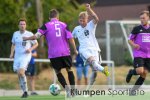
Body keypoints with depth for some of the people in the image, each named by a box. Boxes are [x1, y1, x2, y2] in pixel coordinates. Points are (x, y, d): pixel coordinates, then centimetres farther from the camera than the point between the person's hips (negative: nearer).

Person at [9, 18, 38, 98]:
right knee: (19, 74, 0)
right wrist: (12, 53, 8)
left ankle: (25, 91, -11)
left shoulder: (29, 34, -2)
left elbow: (36, 44, 6)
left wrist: (30, 49, -12)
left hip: (26, 56, -5)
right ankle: (25, 91, 11)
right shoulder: (15, 34, 9)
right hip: (17, 56, 5)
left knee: (21, 72, -22)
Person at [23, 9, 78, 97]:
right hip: (65, 53, 1)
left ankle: (67, 89, -2)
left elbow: (37, 36, -6)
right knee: (69, 70, 18)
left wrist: (26, 38, 10)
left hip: (53, 54, -1)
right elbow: (70, 38, -1)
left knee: (58, 72, 14)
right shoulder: (64, 25, 6)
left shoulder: (46, 26, 0)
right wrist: (75, 50, 7)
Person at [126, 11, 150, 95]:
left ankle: (133, 90, 13)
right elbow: (130, 40, 2)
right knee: (140, 71, -20)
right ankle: (131, 72, 14)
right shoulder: (137, 29, -2)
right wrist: (134, 45, -19)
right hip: (138, 54, -4)